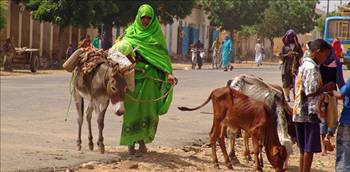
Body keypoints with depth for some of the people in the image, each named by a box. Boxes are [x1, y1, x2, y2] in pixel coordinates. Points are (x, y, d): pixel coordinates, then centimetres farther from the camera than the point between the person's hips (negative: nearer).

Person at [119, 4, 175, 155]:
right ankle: (130, 143, 5)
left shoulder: (156, 34, 7)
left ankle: (142, 139, 8)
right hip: (133, 74, 0)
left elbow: (163, 55, 1)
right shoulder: (131, 32, 9)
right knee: (132, 108, -1)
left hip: (150, 76, 0)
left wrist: (168, 73, -12)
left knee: (147, 108, -5)